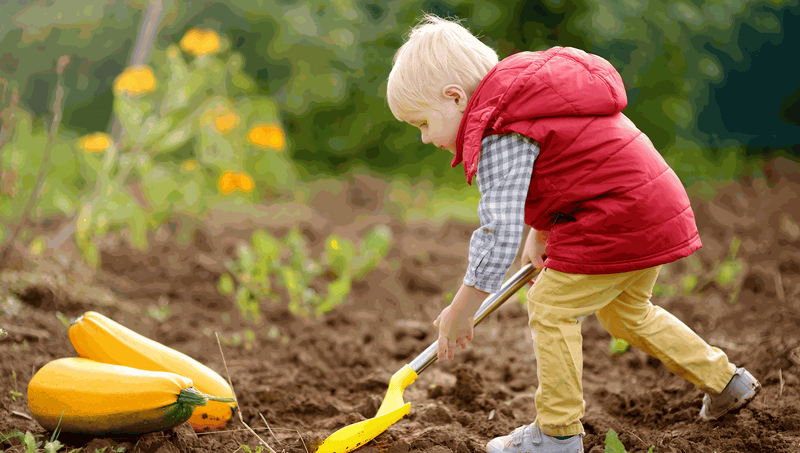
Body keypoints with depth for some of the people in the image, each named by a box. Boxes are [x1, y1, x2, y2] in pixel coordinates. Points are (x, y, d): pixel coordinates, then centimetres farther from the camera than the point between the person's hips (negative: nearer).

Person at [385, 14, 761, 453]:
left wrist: (459, 312, -14)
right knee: (626, 310, 27)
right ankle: (724, 380, 35)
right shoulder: (523, 98, 13)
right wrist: (540, 235, 25)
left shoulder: (499, 139, -19)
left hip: (617, 220, -11)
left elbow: (500, 234, -22)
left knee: (551, 307, -2)